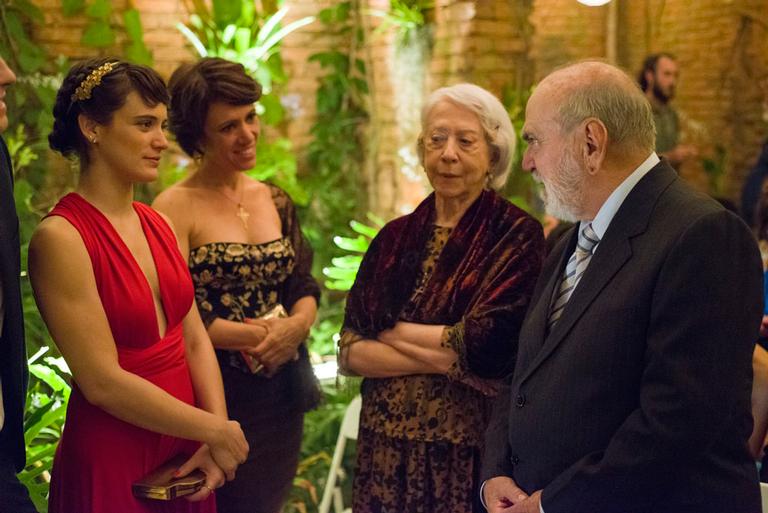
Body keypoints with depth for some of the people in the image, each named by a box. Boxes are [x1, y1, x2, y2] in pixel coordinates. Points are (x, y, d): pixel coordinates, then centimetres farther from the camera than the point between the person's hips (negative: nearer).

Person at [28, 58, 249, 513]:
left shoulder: (158, 224, 5)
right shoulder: (61, 237, -16)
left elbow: (195, 340, 5)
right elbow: (102, 382, -19)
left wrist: (219, 436, -8)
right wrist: (216, 431, -12)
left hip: (185, 458, 6)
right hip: (111, 467, -6)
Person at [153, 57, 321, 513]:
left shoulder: (274, 200, 8)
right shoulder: (175, 209, -12)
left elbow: (304, 285, 9)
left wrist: (298, 324, -12)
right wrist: (259, 335, -17)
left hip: (285, 389, 6)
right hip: (218, 392, -6)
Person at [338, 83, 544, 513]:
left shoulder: (519, 237, -9)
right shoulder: (395, 238, 4)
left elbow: (488, 349, -19)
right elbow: (350, 350, -2)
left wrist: (393, 333, -6)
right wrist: (442, 357, -16)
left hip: (472, 453, -4)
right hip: (387, 449, 4)